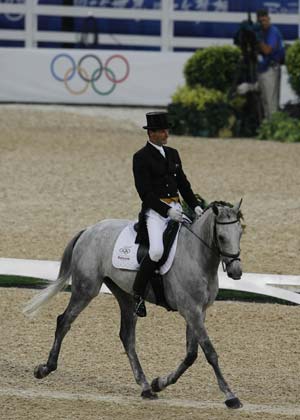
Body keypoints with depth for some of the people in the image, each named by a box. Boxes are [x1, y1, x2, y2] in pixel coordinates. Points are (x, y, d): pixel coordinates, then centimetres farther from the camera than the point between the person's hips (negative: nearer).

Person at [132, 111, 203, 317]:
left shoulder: (172, 154, 15)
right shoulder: (141, 158, -6)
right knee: (157, 250, -26)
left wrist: (195, 205, 4)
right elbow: (145, 192, -12)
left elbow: (183, 184, 19)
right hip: (155, 211, -7)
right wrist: (166, 210, -21)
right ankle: (138, 294, -11)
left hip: (175, 209, 7)